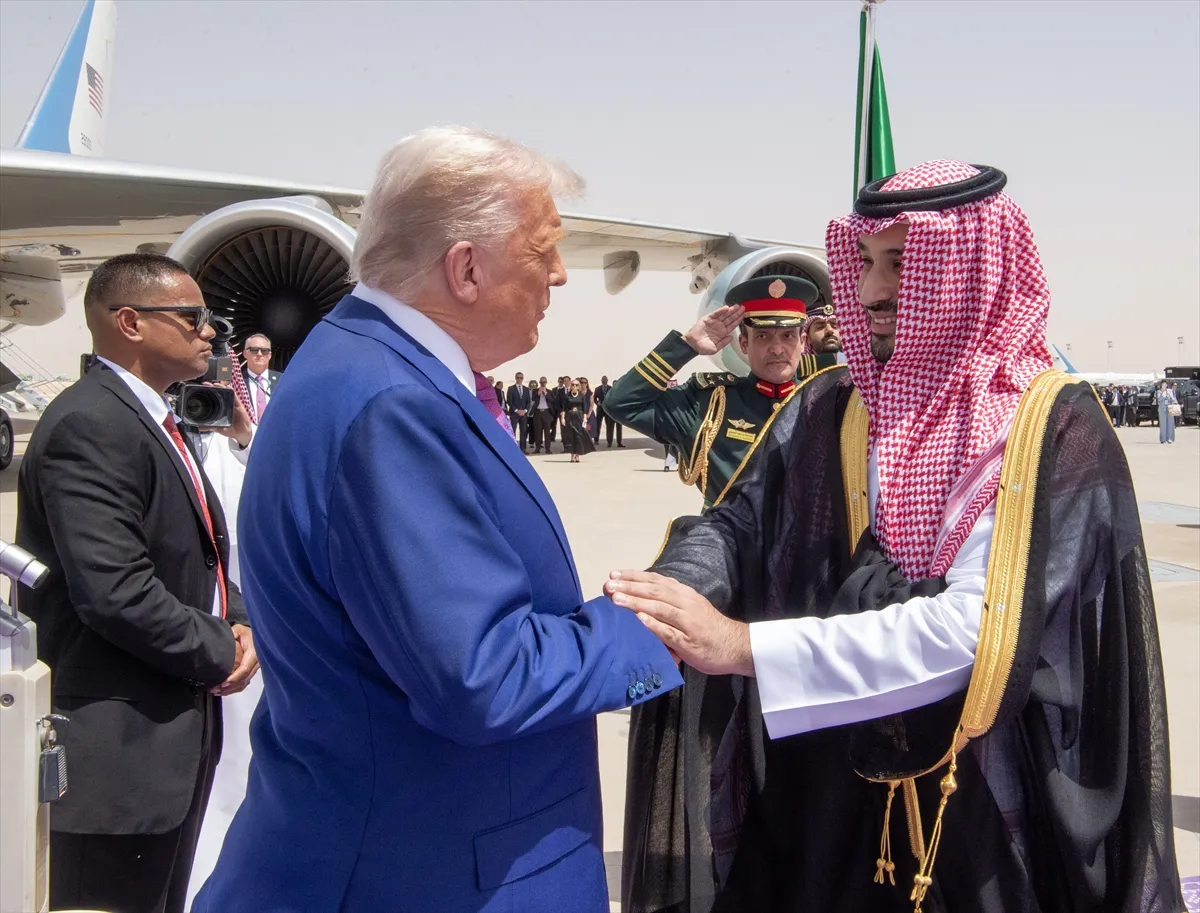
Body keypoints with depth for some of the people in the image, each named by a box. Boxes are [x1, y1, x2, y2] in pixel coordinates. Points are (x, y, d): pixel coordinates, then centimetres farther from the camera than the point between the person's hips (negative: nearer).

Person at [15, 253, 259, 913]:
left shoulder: (153, 419, 14)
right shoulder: (90, 425, -19)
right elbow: (116, 594, -27)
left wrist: (236, 622, 1)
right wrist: (219, 654, -13)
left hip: (177, 731, 10)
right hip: (122, 741, -10)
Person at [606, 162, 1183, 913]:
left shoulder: (1056, 433, -14)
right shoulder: (829, 411, 1)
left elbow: (979, 626, -24)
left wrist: (745, 646, -28)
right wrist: (681, 588, -27)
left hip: (986, 800, -3)